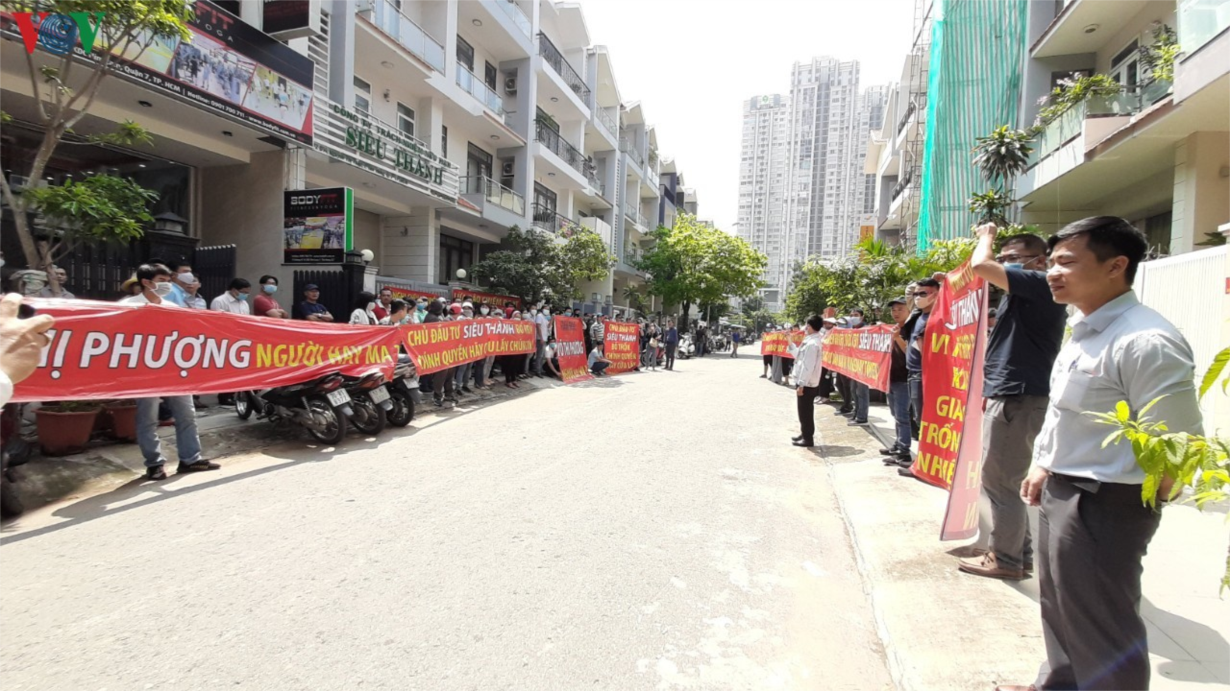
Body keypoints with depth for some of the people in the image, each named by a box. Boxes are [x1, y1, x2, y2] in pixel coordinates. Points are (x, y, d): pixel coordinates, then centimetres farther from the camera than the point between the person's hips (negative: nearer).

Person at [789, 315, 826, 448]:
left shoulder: (812, 343, -21)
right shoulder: (811, 341, 11)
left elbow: (808, 366, -23)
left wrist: (801, 384, -22)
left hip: (807, 384, -10)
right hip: (807, 382, 10)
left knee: (806, 412, -1)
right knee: (804, 411, 19)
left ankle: (808, 439, 7)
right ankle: (805, 434, 29)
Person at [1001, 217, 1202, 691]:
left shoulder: (1146, 342, -23)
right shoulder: (1083, 332, 8)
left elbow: (1176, 445, -23)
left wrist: (1142, 504, -11)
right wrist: (1044, 467, 17)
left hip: (1104, 506, -9)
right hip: (1060, 493, 10)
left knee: (1100, 624, 8)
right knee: (1060, 608, 25)